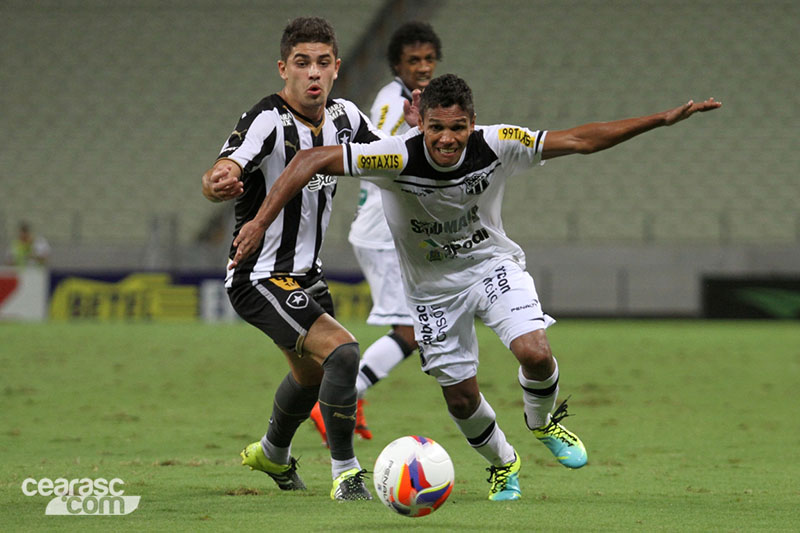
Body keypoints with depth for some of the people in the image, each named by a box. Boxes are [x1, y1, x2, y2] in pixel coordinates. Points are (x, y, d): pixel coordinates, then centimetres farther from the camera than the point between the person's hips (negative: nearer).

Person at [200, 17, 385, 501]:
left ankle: (272, 453, 55)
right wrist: (218, 182, -64)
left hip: (307, 274, 9)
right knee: (341, 351, -25)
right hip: (261, 276, -9)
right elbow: (221, 174, -39)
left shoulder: (344, 116, -2)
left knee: (312, 375, 27)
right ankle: (345, 473, -12)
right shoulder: (268, 120, -24)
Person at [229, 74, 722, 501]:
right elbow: (311, 161, -29)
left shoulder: (497, 146, -23)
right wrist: (260, 223, -36)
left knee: (535, 353, -22)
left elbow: (579, 140, -15)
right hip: (433, 286, -1)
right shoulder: (398, 157, -31)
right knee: (461, 397, 5)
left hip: (492, 262, 1)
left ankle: (544, 421, 13)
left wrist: (663, 120, -19)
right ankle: (503, 464, 38)